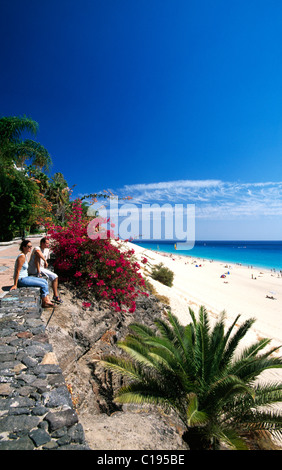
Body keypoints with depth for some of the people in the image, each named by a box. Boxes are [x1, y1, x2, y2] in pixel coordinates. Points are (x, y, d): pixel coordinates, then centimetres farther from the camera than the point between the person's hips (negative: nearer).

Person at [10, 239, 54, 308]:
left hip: (25, 277, 10)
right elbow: (17, 271, -22)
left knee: (45, 281, 5)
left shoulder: (25, 255, 9)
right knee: (43, 285, -12)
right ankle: (44, 303, 3)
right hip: (21, 280, -10)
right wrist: (15, 285, -21)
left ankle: (47, 300, 2)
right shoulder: (22, 257, -21)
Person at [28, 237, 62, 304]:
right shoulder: (37, 248, -15)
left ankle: (56, 296, 4)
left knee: (55, 277, -2)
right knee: (38, 256, -30)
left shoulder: (47, 250, 10)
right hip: (33, 270, -7)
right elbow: (37, 252, -41)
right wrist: (45, 261, -36)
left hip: (42, 269, 7)